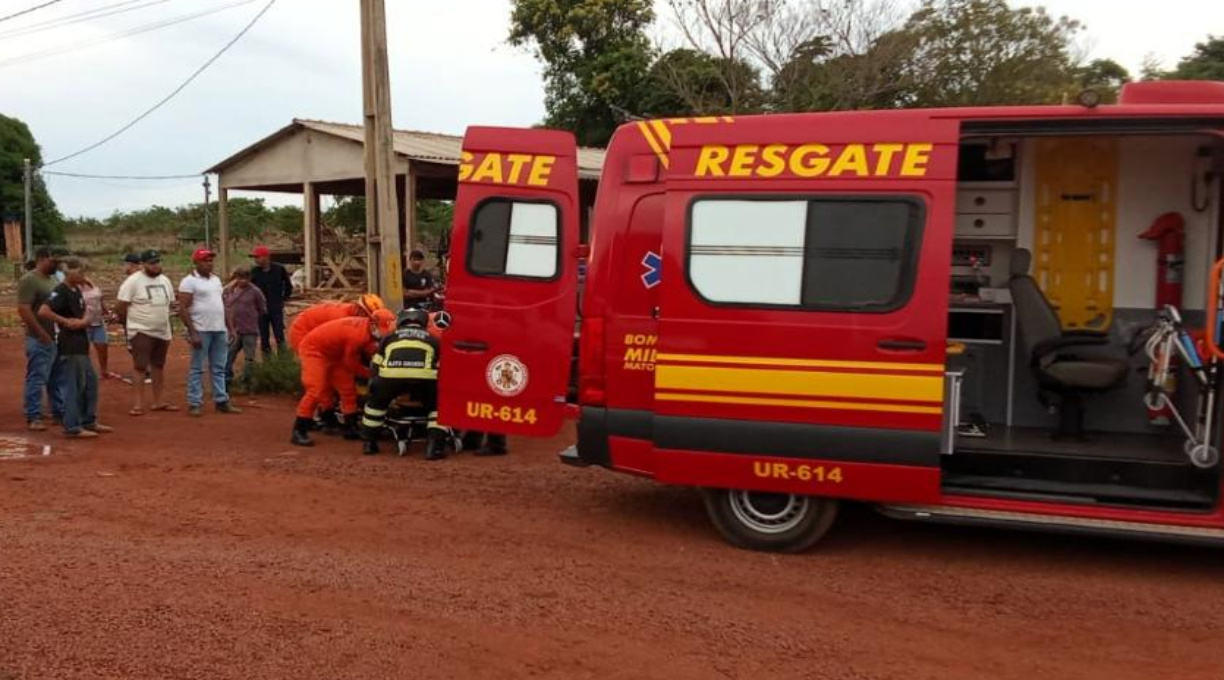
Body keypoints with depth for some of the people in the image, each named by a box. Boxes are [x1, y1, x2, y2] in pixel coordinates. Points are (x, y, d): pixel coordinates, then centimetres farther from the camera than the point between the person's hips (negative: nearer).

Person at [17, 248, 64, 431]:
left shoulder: (52, 279, 13)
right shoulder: (29, 280, -13)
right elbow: (23, 309, -20)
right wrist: (42, 334, -21)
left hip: (57, 338, 9)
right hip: (40, 340, -8)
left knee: (57, 378, 14)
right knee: (37, 378, -3)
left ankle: (59, 412, 23)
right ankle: (33, 417, 3)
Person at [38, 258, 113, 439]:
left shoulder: (77, 290, 12)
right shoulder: (61, 292, -15)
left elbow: (85, 314, 12)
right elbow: (43, 312, -27)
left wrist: (81, 322, -9)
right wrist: (66, 321, -19)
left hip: (81, 345, 10)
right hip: (69, 347, -10)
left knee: (91, 382, 16)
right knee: (74, 386, -4)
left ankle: (89, 421, 26)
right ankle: (73, 427, 3)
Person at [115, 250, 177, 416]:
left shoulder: (165, 280, 8)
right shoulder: (133, 281, -12)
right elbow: (120, 307, -11)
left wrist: (161, 320, 13)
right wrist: (132, 322, 0)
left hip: (163, 332, 6)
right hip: (141, 331, -6)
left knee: (159, 367, 13)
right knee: (140, 368, -7)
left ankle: (159, 401, 21)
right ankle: (139, 404, -4)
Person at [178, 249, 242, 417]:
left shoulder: (216, 279, 14)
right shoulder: (189, 281, -8)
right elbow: (183, 309, -13)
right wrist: (192, 332, -18)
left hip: (220, 330, 7)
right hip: (201, 331, -7)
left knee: (219, 368, 10)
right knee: (197, 369, 0)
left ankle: (222, 401, 16)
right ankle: (194, 404, 5)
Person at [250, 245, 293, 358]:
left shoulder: (279, 269, -2)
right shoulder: (254, 272, 1)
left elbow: (288, 285, 10)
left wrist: (284, 299, 6)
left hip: (276, 308, -2)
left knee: (279, 335, -4)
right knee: (264, 337, 5)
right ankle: (267, 357, 13)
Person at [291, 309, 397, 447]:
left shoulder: (366, 328, -6)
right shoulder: (359, 334, -32)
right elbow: (351, 363, -20)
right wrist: (371, 373, -8)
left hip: (333, 353, 10)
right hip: (314, 349, -10)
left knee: (348, 388, 9)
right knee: (315, 390, -19)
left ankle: (351, 427, 17)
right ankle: (299, 431, -14)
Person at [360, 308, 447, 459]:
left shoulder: (389, 337, 35)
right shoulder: (432, 339, 34)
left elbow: (374, 367, 35)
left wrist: (374, 387, 49)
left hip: (391, 374, 1)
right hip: (423, 375, -1)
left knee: (376, 402, 31)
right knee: (438, 406, 23)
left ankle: (368, 443, 34)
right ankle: (435, 446, 8)